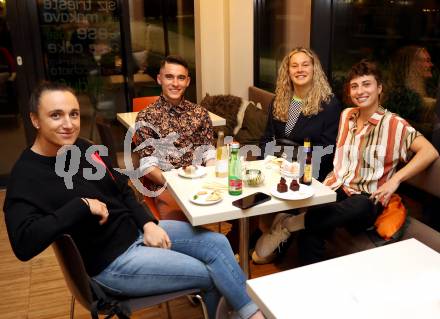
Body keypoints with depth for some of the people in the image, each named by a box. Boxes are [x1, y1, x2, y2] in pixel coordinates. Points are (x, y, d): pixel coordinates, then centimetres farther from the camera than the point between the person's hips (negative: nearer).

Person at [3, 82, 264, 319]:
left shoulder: (83, 148, 4)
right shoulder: (26, 177, -17)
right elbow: (23, 244, -33)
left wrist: (148, 223, -4)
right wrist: (82, 205, -29)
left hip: (137, 230, 8)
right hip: (111, 261, -7)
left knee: (218, 243, 0)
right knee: (212, 273, -8)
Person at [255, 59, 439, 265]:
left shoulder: (394, 124, -3)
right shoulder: (346, 116, 15)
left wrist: (395, 179, -17)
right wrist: (324, 187, 9)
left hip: (366, 200, -3)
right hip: (336, 190, 4)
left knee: (359, 207, -41)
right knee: (310, 233, -28)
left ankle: (288, 225, -33)